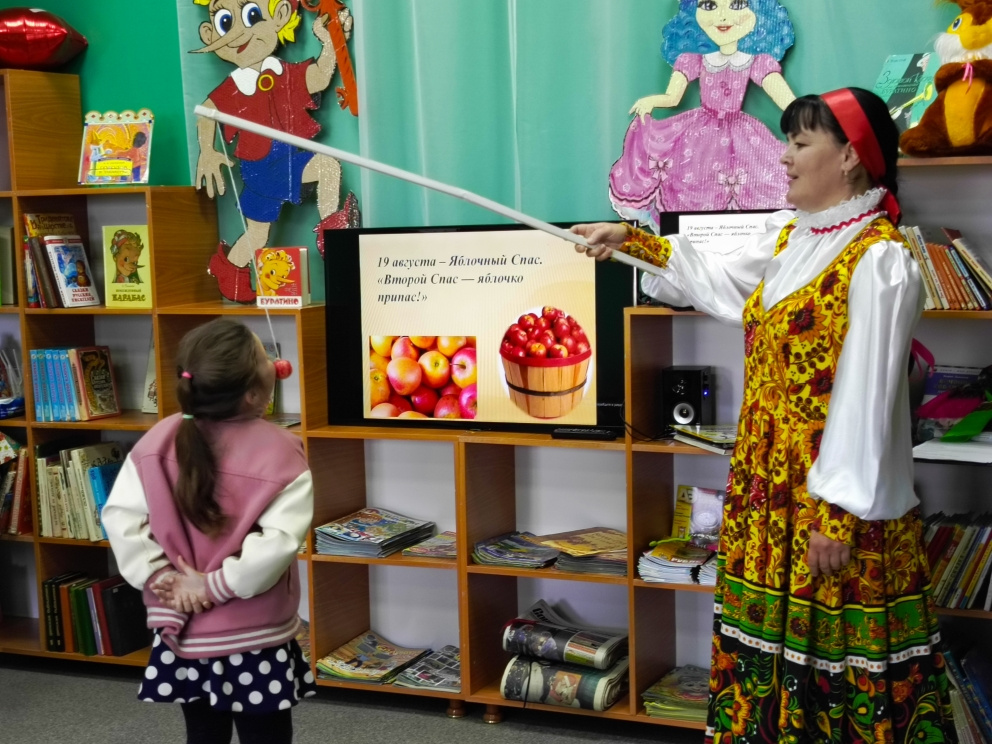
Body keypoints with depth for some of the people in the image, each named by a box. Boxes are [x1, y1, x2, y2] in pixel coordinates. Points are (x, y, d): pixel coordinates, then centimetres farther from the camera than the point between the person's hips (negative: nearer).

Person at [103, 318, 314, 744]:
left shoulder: (160, 440, -4)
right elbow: (278, 542, -26)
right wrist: (218, 585, -18)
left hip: (182, 631, 5)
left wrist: (157, 576, -8)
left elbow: (120, 515, -8)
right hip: (253, 639, -5)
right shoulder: (280, 451, -18)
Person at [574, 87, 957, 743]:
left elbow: (866, 397, -19)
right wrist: (630, 240, 31)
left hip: (833, 495, -8)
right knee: (766, 635, 14)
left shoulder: (878, 260, -15)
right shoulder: (788, 238, 10)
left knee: (836, 653, -1)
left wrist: (840, 513, -19)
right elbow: (716, 279, 29)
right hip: (766, 484, 8)